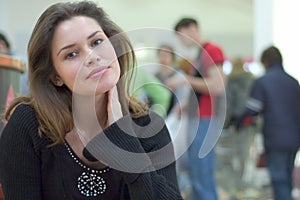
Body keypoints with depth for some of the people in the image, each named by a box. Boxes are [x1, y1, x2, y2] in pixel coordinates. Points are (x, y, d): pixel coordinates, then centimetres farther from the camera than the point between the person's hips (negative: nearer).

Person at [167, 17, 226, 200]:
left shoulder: (212, 51, -10)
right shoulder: (200, 54, 17)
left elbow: (218, 87, -20)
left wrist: (186, 80, -14)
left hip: (205, 121, -10)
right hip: (196, 120, 10)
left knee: (202, 178, -10)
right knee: (196, 176, 13)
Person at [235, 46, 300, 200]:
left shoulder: (262, 82, -8)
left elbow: (252, 110, -10)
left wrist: (238, 122, 6)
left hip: (275, 139, -6)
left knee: (279, 179, -4)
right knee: (287, 177, 17)